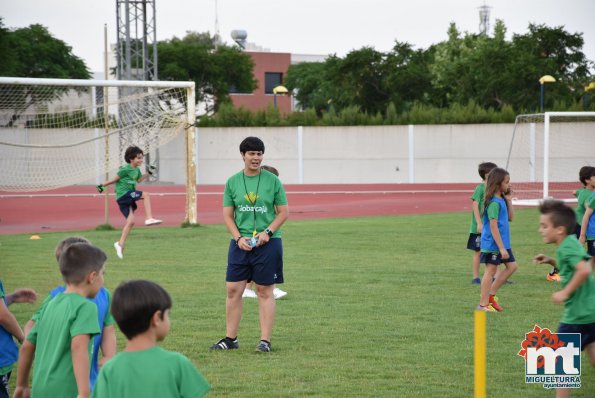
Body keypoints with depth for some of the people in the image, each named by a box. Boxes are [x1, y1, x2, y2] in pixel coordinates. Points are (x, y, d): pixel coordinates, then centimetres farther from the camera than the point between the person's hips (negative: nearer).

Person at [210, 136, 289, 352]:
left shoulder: (273, 181, 0)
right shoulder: (232, 182, 5)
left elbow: (284, 212, 2)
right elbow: (227, 215, 8)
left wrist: (267, 232, -12)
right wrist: (239, 238, -7)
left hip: (268, 243, -2)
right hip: (240, 243, 2)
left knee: (264, 291, 1)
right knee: (233, 290, 2)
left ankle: (265, 340, 5)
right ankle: (230, 338, 11)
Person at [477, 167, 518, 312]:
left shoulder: (501, 200, 8)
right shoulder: (494, 203, -20)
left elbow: (510, 218, 15)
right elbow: (493, 227, -22)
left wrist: (509, 201, 3)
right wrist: (501, 248, -22)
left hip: (502, 243, 9)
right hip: (493, 244, -9)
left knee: (512, 266, 12)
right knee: (491, 270, -1)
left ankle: (491, 294, 18)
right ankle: (483, 304, 8)